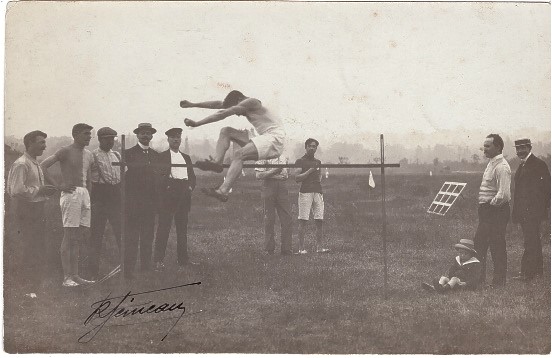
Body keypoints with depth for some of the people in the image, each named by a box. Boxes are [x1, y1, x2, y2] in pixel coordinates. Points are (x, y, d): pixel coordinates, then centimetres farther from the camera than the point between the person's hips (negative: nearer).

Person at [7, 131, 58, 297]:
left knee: (40, 249, 11)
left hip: (37, 211, 10)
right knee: (30, 251, -9)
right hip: (25, 211, -10)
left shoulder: (36, 164, 17)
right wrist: (40, 190, -17)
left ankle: (35, 286, 19)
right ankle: (25, 288, -1)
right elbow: (17, 190, -22)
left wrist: (45, 190, 8)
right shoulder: (21, 164, -14)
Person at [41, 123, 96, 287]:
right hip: (70, 194, -7)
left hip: (85, 194, 7)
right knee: (69, 236, -8)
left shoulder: (88, 155, 17)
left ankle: (75, 275, 12)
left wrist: (89, 196, 15)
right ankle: (67, 277, -7)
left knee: (79, 237, 8)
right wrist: (58, 185, -15)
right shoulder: (65, 151, -5)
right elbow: (42, 166, -11)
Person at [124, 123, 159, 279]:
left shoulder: (156, 155, 16)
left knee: (148, 237, 6)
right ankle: (128, 269, -5)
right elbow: (125, 175, -5)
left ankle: (146, 267, 11)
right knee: (131, 237, -6)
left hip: (151, 200, 5)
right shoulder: (129, 153, 1)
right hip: (133, 200, -5)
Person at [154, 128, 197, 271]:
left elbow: (192, 176, 20)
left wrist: (190, 186, 2)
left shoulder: (186, 157, 22)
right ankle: (158, 260, -7)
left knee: (182, 228, 8)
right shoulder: (161, 156, 6)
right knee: (164, 227, -8)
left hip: (184, 194, 5)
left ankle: (183, 259, 14)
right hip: (168, 193, -5)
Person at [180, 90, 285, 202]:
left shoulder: (251, 102, -10)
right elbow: (218, 104, 18)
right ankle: (217, 161, -8)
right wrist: (193, 104, 16)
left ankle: (223, 191, -37)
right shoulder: (247, 106, 17)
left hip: (275, 139, -10)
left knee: (239, 154, -29)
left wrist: (197, 123, -13)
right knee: (226, 131, 8)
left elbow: (223, 114, -14)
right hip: (265, 138, 10)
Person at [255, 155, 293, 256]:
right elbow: (258, 175, -10)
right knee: (269, 220, 1)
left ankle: (286, 249, 4)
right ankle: (269, 249, 9)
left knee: (287, 219, -1)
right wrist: (274, 171, -15)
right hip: (268, 188, -5)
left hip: (282, 188, 5)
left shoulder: (283, 157, 17)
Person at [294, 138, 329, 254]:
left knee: (320, 220, 0)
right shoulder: (300, 161, 2)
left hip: (318, 191, 5)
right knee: (303, 221, -7)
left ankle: (319, 247, 5)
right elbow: (297, 178, -7)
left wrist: (320, 178, 11)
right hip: (305, 191, -5)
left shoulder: (318, 162, 20)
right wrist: (309, 171, -13)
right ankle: (301, 248, -5)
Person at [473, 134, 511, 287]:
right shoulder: (491, 164, 14)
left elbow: (503, 194, -26)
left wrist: (491, 205, -14)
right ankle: (479, 278, 23)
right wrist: (484, 207, 13)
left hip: (496, 211, -10)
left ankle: (499, 281, 8)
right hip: (487, 211, 10)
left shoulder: (501, 167, -18)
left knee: (497, 248, -1)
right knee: (479, 244, 14)